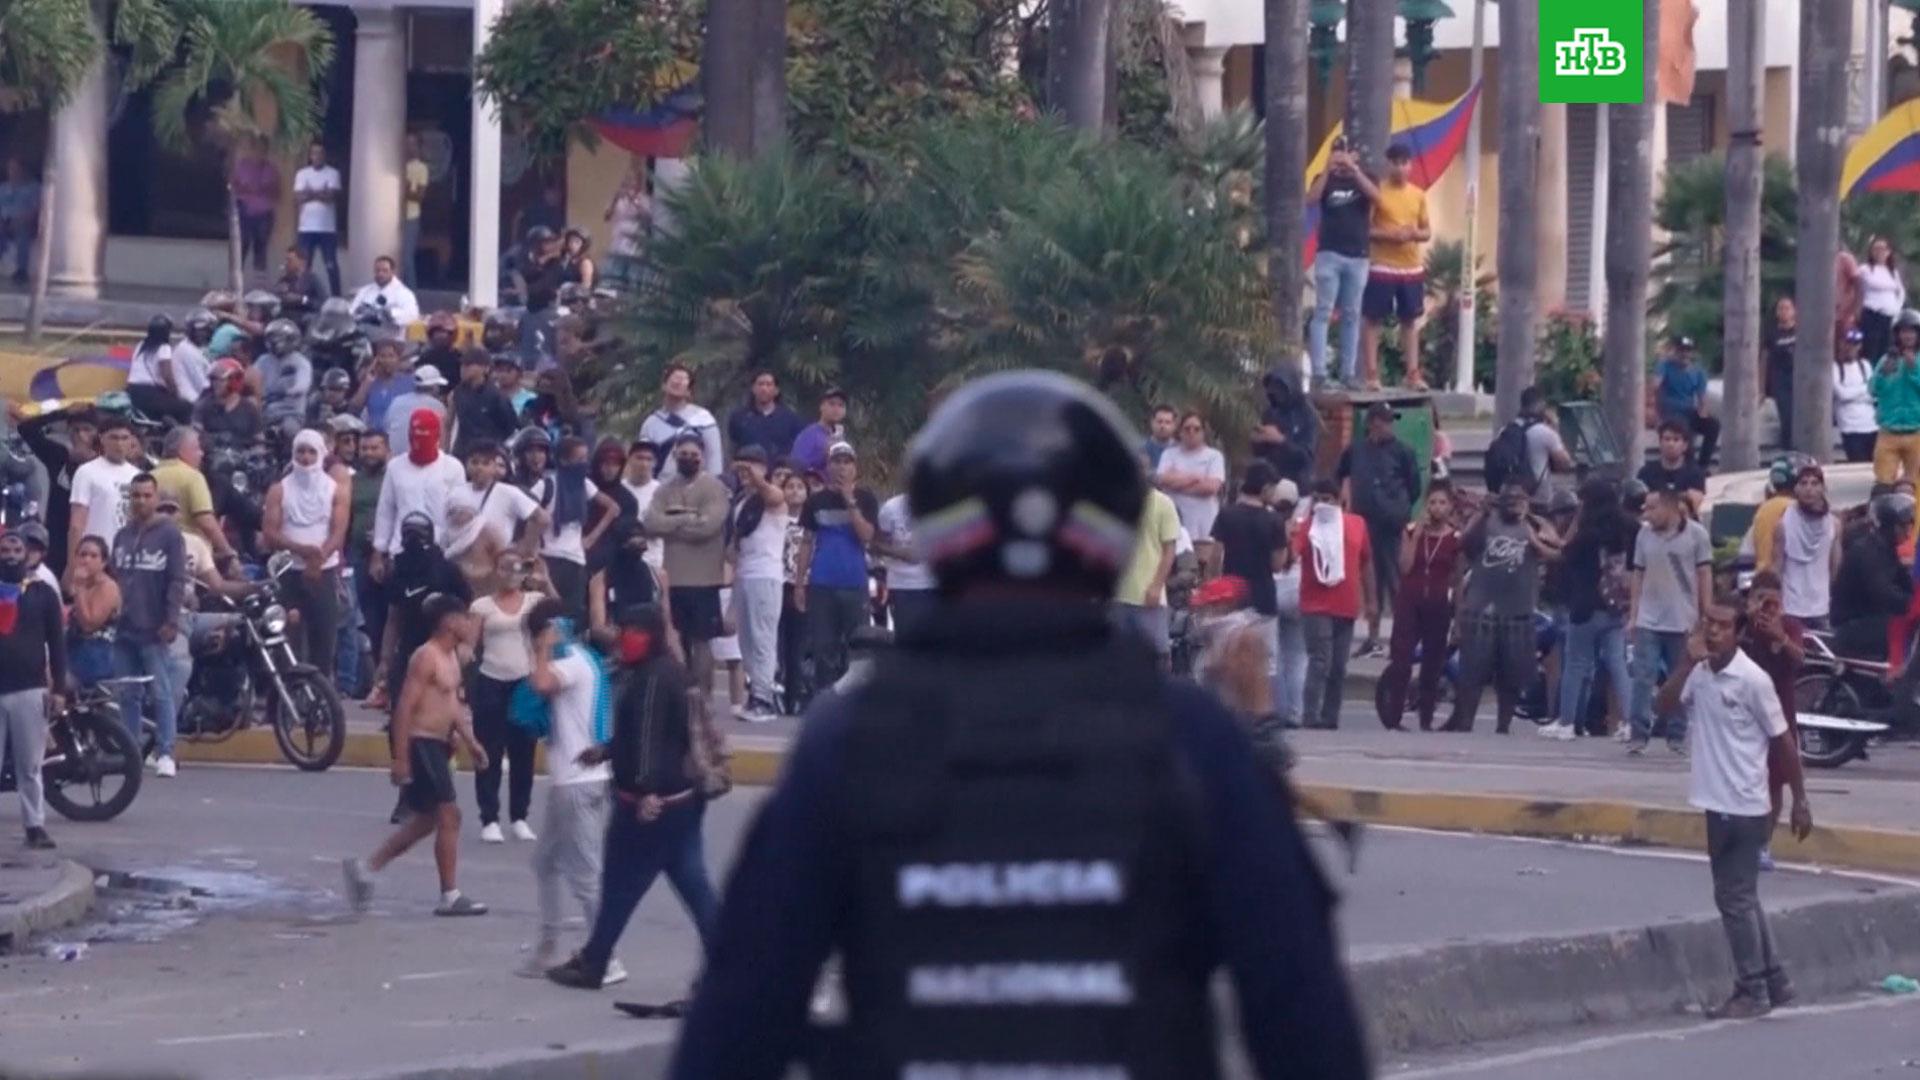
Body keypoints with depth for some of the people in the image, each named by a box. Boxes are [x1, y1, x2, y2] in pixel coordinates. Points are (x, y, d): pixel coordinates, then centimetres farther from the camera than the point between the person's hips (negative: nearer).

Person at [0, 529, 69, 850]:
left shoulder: (43, 594, 7)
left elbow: (57, 643, 6)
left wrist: (58, 688, -2)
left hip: (30, 690, -1)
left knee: (29, 766, 2)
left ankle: (35, 826, 5)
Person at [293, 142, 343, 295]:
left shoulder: (333, 173, 2)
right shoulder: (302, 174, 8)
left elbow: (332, 196, -11)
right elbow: (297, 199, -3)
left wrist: (310, 194, -8)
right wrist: (320, 194, -11)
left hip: (327, 228, -2)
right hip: (307, 228, 2)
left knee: (331, 265, -3)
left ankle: (336, 298, 0)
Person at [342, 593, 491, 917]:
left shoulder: (450, 656, 13)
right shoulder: (427, 657, -17)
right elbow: (405, 708, -20)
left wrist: (470, 741, 20)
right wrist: (400, 757, -23)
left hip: (437, 745, 10)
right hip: (421, 745, -10)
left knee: (425, 821, 14)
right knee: (449, 816, -7)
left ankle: (365, 868, 21)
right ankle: (450, 896, -2)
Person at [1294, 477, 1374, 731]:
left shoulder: (1357, 524, 9)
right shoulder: (1306, 526, -2)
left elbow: (1366, 563, 17)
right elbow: (1291, 555, -17)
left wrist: (1371, 599, 15)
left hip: (1346, 607, 4)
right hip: (1316, 607, -4)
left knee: (1338, 666, 8)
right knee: (1320, 661, -14)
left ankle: (1330, 717, 15)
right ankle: (1310, 717, -17)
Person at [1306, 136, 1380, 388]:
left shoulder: (1364, 178, 8)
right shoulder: (1326, 179, 6)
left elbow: (1376, 196, -13)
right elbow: (1311, 198, -13)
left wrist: (1354, 170, -22)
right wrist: (1327, 170, -23)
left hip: (1358, 257, 2)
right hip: (1329, 254, -2)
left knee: (1351, 316, 5)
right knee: (1323, 312, -7)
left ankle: (1348, 372, 8)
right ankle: (1319, 373, -12)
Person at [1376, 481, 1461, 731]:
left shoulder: (1456, 538, 3)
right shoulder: (1412, 530, 4)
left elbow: (1458, 580, 7)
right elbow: (1405, 567, -5)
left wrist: (1459, 616, 5)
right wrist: (1416, 535, -10)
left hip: (1438, 606, 0)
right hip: (1409, 601, 0)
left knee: (1433, 665, 2)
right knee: (1400, 661, -8)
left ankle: (1426, 720, 8)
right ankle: (1393, 717, -4)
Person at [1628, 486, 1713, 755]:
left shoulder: (1695, 534, -4)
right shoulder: (1645, 534, 5)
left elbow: (1705, 576, -1)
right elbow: (1639, 576, 11)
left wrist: (1706, 616, -4)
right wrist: (1633, 614, 7)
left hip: (1682, 621, -2)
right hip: (1648, 621, 2)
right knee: (1643, 679, -5)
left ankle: (1677, 736, 15)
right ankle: (1639, 734, -3)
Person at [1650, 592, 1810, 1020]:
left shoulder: (1752, 680, -13)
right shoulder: (1699, 674, 6)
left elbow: (1782, 740, -7)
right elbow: (1666, 704, -6)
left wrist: (1800, 801, -5)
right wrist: (1687, 661, -14)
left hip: (1744, 807, -7)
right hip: (1716, 804, 7)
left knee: (1735, 898, -4)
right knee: (1742, 898, 14)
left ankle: (1752, 990, 4)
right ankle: (1773, 980, 24)